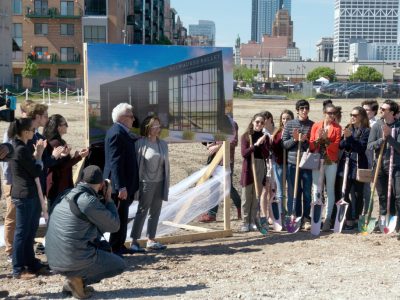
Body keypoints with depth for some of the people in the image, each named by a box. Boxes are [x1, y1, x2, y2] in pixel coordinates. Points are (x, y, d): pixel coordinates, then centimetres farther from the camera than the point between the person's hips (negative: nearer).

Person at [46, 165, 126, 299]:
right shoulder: (88, 200, -17)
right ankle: (78, 279, -3)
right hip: (74, 260, -8)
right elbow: (114, 226, -5)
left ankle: (74, 277, 13)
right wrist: (108, 199, 5)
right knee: (120, 265, 11)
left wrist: (103, 199, 18)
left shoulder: (66, 195, 8)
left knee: (102, 245, 29)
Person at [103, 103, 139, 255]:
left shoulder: (122, 132, 12)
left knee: (122, 216, 17)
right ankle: (116, 248, 6)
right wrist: (121, 187, -26)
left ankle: (119, 246, 27)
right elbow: (115, 163, -24)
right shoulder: (116, 133, -19)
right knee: (120, 217, -2)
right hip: (120, 185, -10)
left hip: (125, 183, 10)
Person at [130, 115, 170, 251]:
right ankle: (134, 241, 3)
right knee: (142, 211, -3)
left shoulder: (163, 144, 8)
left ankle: (151, 240, 19)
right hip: (146, 183, -6)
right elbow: (136, 163, -8)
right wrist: (136, 183, -11)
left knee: (155, 212, 10)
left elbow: (166, 165, 11)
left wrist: (166, 183, 10)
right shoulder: (141, 143, -8)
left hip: (160, 183, 6)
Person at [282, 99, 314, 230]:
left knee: (307, 192, 4)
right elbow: (284, 144, 4)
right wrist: (294, 139, -12)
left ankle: (306, 219, 13)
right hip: (292, 163, 0)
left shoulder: (312, 125, 4)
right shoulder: (289, 124, 6)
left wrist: (304, 141, -14)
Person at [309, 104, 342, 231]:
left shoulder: (337, 127, 3)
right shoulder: (316, 125, 7)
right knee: (316, 189, 2)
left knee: (330, 190, 0)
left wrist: (326, 139, -17)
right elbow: (311, 145, 6)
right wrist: (318, 139, -13)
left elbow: (336, 147, -5)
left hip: (331, 162, -1)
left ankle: (327, 219, 2)